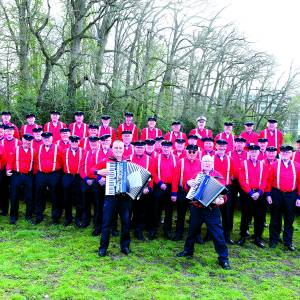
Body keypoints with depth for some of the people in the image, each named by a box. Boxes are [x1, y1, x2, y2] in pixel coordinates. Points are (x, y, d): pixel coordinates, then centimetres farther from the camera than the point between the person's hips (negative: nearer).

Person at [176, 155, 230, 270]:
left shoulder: (218, 177, -7)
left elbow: (223, 193, -9)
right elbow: (189, 187, 17)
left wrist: (221, 201, -30)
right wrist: (188, 183, -6)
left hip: (211, 210, -4)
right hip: (196, 208, 5)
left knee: (217, 234, -4)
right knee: (192, 230, 20)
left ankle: (223, 259, 8)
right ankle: (188, 250, 41)